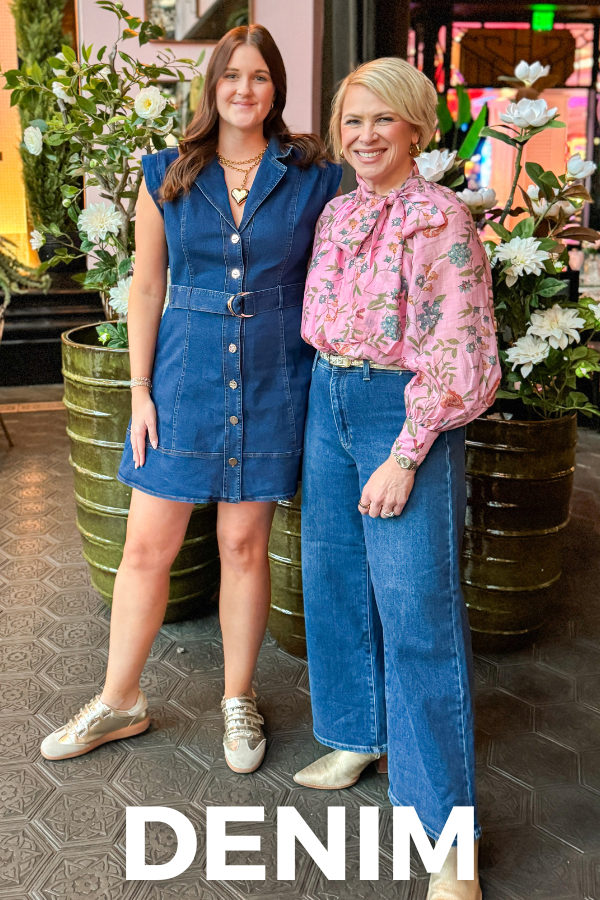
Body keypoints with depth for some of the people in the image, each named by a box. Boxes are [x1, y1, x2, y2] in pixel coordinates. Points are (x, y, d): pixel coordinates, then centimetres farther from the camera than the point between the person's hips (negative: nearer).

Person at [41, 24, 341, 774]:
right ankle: (118, 702, 25)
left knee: (244, 542, 8)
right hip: (185, 377, 1)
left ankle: (238, 700, 28)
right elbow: (146, 290, 5)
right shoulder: (167, 176, 4)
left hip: (271, 383, -1)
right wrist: (140, 391, 0)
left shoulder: (312, 177, 1)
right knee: (147, 546, 5)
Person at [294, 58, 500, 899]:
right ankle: (359, 737, 36)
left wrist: (405, 457, -18)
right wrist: (326, 397, 13)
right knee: (333, 578, 14)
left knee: (417, 608, -5)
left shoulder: (439, 217, -13)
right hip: (330, 400, 8)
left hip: (405, 411, -7)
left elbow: (455, 352, -17)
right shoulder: (336, 213, 10)